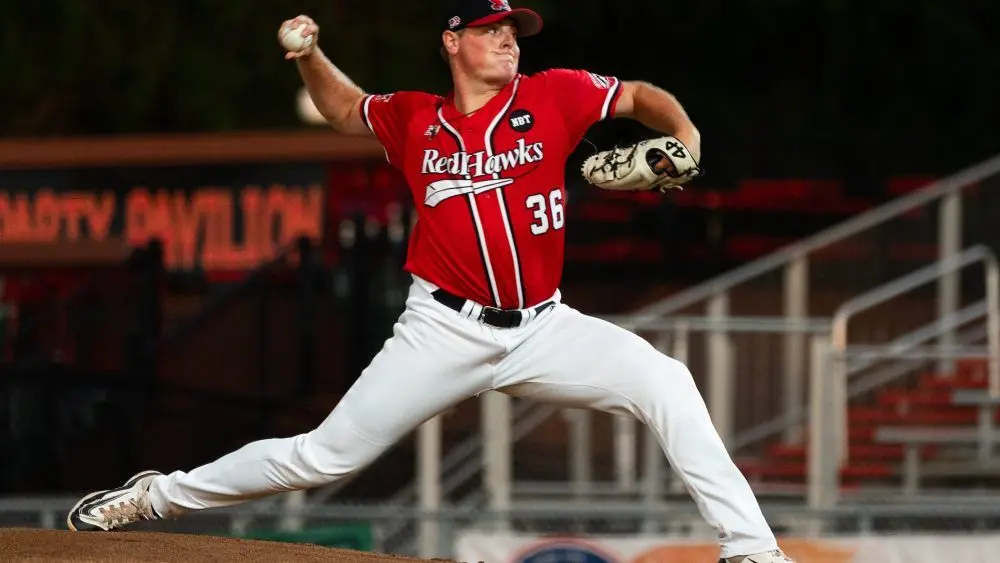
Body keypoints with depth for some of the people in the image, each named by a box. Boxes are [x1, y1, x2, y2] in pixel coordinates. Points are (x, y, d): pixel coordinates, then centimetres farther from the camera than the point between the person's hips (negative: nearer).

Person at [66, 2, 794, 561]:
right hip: (445, 332, 0)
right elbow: (345, 108, 22)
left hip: (542, 329, 1)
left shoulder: (551, 96, -1)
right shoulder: (414, 120, 3)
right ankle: (158, 496, 17)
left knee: (663, 381, -22)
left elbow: (641, 96, 6)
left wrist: (683, 135, -15)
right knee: (325, 454, -1)